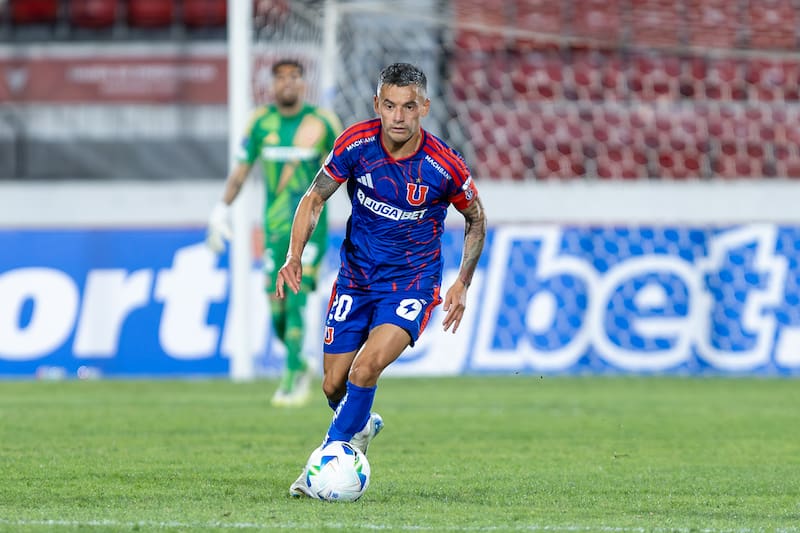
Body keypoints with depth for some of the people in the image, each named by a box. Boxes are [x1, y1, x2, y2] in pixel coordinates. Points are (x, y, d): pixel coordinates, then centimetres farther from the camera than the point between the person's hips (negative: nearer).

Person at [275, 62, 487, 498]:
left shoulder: (445, 166, -18)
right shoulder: (356, 143, -13)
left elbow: (476, 219, 2)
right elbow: (315, 199, 0)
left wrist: (462, 285, -3)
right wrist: (294, 256, -14)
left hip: (412, 282, -3)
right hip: (356, 277, 3)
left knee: (366, 367, -25)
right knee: (334, 386, 5)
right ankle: (362, 427, 40)